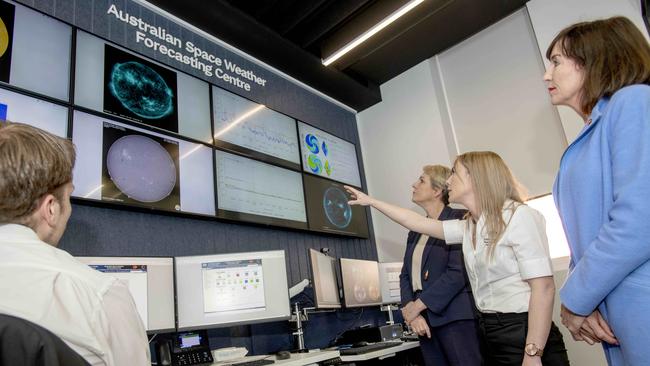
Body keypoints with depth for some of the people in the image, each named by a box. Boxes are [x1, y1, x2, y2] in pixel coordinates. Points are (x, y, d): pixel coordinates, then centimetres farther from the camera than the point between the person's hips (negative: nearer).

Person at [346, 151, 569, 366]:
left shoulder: (518, 216, -12)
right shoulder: (468, 228, 10)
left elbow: (543, 286, -17)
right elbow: (418, 223, 16)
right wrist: (370, 201, 19)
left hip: (525, 336, -7)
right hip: (489, 335, 8)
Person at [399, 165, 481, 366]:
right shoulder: (415, 231, 16)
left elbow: (458, 272, -16)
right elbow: (406, 274, 12)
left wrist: (417, 305, -14)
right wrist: (410, 310, -6)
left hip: (456, 319, -6)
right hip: (426, 321, 6)